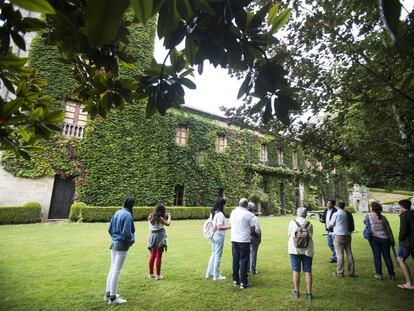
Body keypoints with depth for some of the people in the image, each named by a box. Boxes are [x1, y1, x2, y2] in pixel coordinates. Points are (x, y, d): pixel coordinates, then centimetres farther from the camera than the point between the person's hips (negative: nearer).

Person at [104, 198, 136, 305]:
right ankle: (112, 297, 16)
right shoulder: (128, 215, -20)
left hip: (114, 243, 8)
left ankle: (108, 294, 31)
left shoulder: (117, 213, 4)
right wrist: (132, 240, -3)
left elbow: (110, 229, 9)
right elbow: (126, 233, -21)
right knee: (116, 271, 3)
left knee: (112, 269, 19)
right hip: (122, 245, -8)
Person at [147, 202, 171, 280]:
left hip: (152, 236, 7)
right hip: (159, 237, -7)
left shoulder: (151, 217, 4)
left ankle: (151, 274, 26)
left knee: (152, 256, 17)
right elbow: (168, 223, -12)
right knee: (158, 256, 3)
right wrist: (169, 216, 4)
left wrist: (165, 216, 12)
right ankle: (158, 275, 12)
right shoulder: (159, 218, -19)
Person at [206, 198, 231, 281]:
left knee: (213, 254, 20)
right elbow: (219, 227, -23)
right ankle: (216, 276, 15)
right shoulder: (220, 214, -19)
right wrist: (230, 227, -21)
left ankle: (209, 273, 30)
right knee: (218, 255, 3)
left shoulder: (212, 213, 8)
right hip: (219, 236, -9)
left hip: (213, 235, 9)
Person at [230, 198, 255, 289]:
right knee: (243, 261, 6)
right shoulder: (248, 214, -13)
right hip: (244, 240, -5)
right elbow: (252, 228, -7)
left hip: (234, 239, 5)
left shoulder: (233, 212, 3)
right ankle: (243, 282, 12)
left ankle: (235, 280, 24)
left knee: (235, 260, 14)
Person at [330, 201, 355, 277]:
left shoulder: (336, 214, -9)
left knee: (339, 254, 0)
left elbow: (331, 225, -4)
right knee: (349, 254, 11)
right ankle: (351, 272, 19)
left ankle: (340, 273, 7)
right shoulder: (348, 214, 6)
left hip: (339, 235, -5)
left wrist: (329, 222, 16)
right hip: (347, 235, 6)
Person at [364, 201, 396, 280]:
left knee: (377, 256, 5)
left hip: (374, 238, -2)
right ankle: (392, 275, 18)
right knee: (387, 256, 11)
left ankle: (379, 274, 9)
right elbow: (388, 230, 5)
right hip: (384, 238, 3)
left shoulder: (368, 216, -5)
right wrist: (392, 240, 12)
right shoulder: (383, 217, 3)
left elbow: (365, 222, 14)